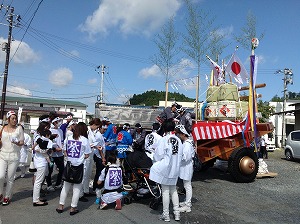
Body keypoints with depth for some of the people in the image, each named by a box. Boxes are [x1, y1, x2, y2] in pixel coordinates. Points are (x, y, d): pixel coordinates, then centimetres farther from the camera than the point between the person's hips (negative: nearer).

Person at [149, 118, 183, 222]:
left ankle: (166, 215, 12)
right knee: (173, 190, 18)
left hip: (165, 168, -6)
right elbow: (180, 155, 5)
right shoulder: (178, 140, 0)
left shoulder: (164, 139, -16)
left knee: (165, 191, 4)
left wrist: (156, 161, 6)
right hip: (175, 169, 6)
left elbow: (159, 154, -13)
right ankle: (177, 213, 23)